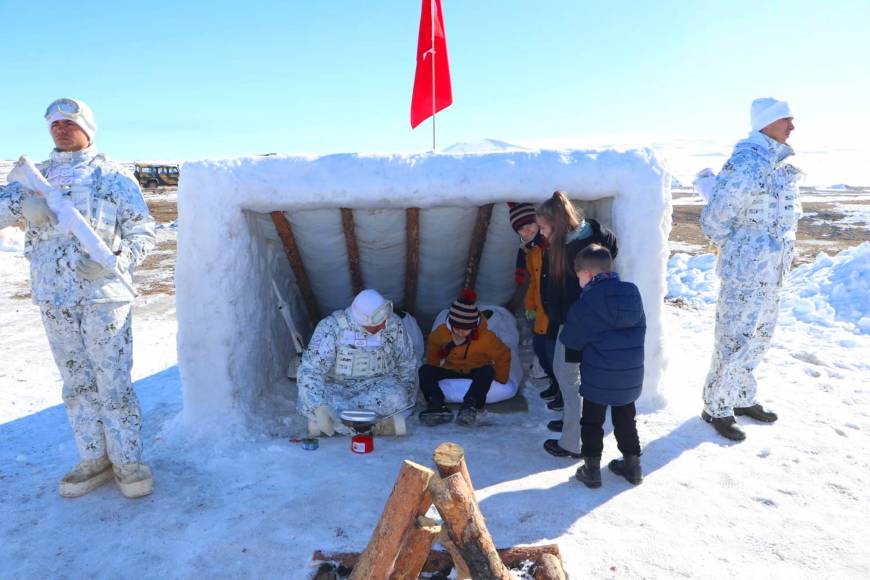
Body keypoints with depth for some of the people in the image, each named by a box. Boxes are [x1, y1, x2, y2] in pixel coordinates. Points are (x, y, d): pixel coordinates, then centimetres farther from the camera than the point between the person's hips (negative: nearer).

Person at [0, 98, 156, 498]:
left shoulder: (114, 176, 3)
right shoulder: (35, 177, 15)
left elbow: (143, 233, 1)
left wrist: (116, 262, -17)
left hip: (104, 296, -4)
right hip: (53, 299, 4)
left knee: (114, 383, -4)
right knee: (77, 383, 10)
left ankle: (127, 461, 8)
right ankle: (94, 460, 22)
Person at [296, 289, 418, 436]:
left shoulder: (393, 324, -9)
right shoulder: (331, 327, -18)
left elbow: (408, 364, 5)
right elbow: (309, 370, -23)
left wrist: (405, 396, -6)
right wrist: (319, 407, -38)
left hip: (378, 384, 1)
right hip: (337, 387, -1)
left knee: (395, 398, -34)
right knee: (308, 402, -33)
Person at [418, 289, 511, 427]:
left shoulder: (486, 338, -20)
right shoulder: (441, 333, -12)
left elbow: (504, 356, -8)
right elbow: (432, 352, 8)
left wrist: (500, 380, -9)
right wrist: (434, 373, 6)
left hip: (475, 373, -2)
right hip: (450, 371, 2)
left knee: (488, 371, -36)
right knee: (425, 370, -25)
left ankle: (470, 404, -49)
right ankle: (438, 406, -46)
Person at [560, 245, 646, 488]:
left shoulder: (587, 302, -16)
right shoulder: (632, 293, -1)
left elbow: (570, 340, -7)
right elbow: (640, 329, 10)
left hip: (598, 378, -5)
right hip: (631, 376, 5)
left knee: (592, 422, 11)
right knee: (625, 419, 22)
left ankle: (592, 468, 18)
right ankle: (632, 464, 32)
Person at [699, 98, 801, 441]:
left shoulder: (781, 162, 9)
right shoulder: (747, 163, -19)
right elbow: (713, 220, -18)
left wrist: (780, 256, 14)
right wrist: (739, 251, -4)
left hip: (773, 272, 9)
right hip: (745, 272, -9)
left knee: (759, 339, 19)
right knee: (734, 343, 0)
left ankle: (743, 399, 36)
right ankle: (716, 409, 16)